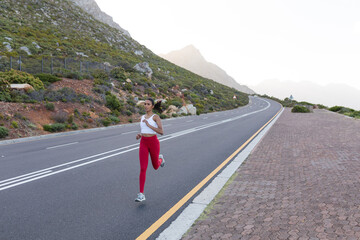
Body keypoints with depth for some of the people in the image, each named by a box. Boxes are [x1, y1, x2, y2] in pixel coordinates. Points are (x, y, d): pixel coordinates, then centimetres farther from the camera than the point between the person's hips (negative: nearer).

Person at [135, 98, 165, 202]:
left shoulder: (156, 117, -5)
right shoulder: (142, 117, 12)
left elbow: (161, 132, -16)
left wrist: (149, 125, -21)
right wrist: (139, 135, 3)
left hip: (154, 143, -3)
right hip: (143, 144, 3)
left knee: (156, 167, 17)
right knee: (143, 169, -9)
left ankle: (160, 159, 53)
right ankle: (141, 194, -6)